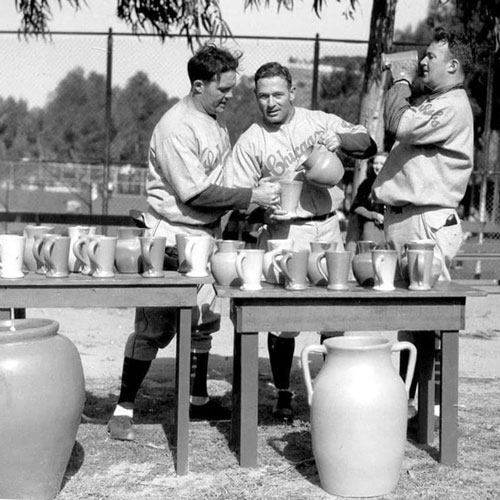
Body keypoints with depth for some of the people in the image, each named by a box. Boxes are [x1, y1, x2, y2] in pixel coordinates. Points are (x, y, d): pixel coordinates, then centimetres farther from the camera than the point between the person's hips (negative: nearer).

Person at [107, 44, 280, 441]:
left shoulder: (216, 120, 9)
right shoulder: (176, 127, -19)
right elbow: (195, 192, -23)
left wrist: (254, 195, 5)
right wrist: (251, 197, -20)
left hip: (206, 237, 8)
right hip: (172, 241, -8)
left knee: (203, 321, 16)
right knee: (154, 328, -3)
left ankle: (198, 399, 29)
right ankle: (124, 408, 6)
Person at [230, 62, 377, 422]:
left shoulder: (321, 122, 9)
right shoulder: (250, 142, 3)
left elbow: (368, 146, 4)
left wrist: (340, 138, -15)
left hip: (327, 228, 2)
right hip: (283, 232, -2)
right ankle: (283, 395, 15)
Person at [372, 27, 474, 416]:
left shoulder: (453, 107, -10)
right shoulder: (435, 103, 22)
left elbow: (400, 124, -21)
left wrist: (401, 82, -7)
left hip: (429, 224, -10)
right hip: (405, 220, 10)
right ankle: (405, 395, 20)